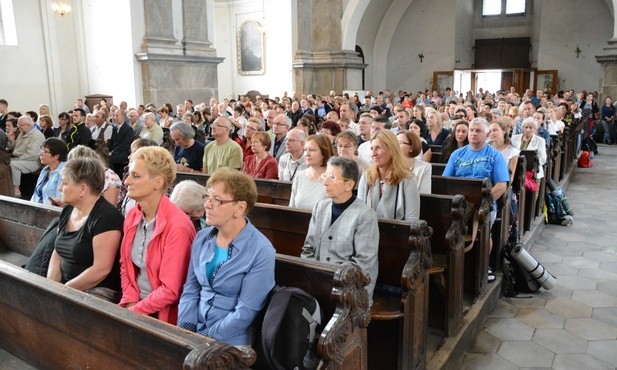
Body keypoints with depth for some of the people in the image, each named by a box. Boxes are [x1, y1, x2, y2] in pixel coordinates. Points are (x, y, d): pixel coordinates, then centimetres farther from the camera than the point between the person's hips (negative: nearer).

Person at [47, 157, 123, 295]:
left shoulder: (105, 217, -18)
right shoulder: (67, 211, 9)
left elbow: (101, 269, -21)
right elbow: (57, 254, 14)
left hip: (98, 290, -7)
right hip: (65, 286, 7)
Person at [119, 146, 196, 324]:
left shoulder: (177, 226, -21)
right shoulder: (132, 216, 1)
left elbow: (170, 290, -18)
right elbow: (125, 266, 11)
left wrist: (134, 311, -10)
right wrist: (130, 303, -2)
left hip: (161, 313, -6)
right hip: (135, 305, 6)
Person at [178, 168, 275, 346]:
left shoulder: (261, 252, -15)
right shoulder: (202, 238, 3)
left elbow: (246, 312, -15)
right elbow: (190, 290, 7)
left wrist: (204, 340, -14)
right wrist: (184, 331, -4)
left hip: (229, 342, -5)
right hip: (195, 332, 5)